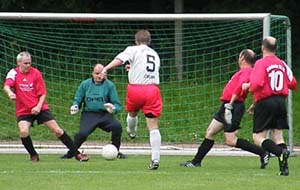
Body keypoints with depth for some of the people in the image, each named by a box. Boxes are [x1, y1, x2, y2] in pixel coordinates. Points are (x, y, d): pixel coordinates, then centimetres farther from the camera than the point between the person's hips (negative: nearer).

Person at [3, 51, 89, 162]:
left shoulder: (36, 73, -4)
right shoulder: (13, 73, -5)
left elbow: (43, 93, -2)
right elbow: (7, 86, -24)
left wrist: (39, 106, -18)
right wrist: (10, 93, -48)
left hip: (40, 109, 0)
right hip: (23, 110, 0)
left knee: (57, 130, -2)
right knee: (23, 132, -26)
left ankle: (77, 154, 7)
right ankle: (33, 156, -2)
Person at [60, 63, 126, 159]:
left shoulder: (109, 85, 3)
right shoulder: (85, 84, 8)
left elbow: (117, 104, 3)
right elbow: (77, 99, 17)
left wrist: (113, 108, -21)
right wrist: (75, 106, -7)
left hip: (104, 115, 0)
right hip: (89, 115, 0)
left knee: (117, 126, -28)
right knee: (82, 133, -26)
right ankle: (70, 153, 0)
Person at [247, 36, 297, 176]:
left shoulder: (261, 63, -9)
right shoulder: (282, 64, 9)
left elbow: (256, 84, -21)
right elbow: (293, 84, 9)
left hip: (265, 102, -6)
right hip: (281, 102, 6)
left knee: (258, 138, -3)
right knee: (278, 137, 9)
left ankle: (281, 152, -29)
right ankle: (284, 168, -6)